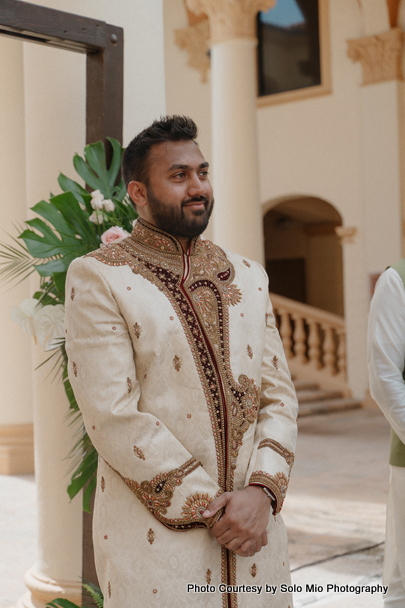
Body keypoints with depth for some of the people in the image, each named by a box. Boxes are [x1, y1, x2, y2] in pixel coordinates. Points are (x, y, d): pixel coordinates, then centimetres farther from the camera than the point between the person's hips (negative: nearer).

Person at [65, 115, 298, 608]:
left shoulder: (247, 278, 11)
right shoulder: (97, 278, -5)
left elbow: (277, 395, 6)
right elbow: (113, 417, -13)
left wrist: (262, 492, -10)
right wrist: (211, 508, -14)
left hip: (253, 532, 5)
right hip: (156, 537, -4)